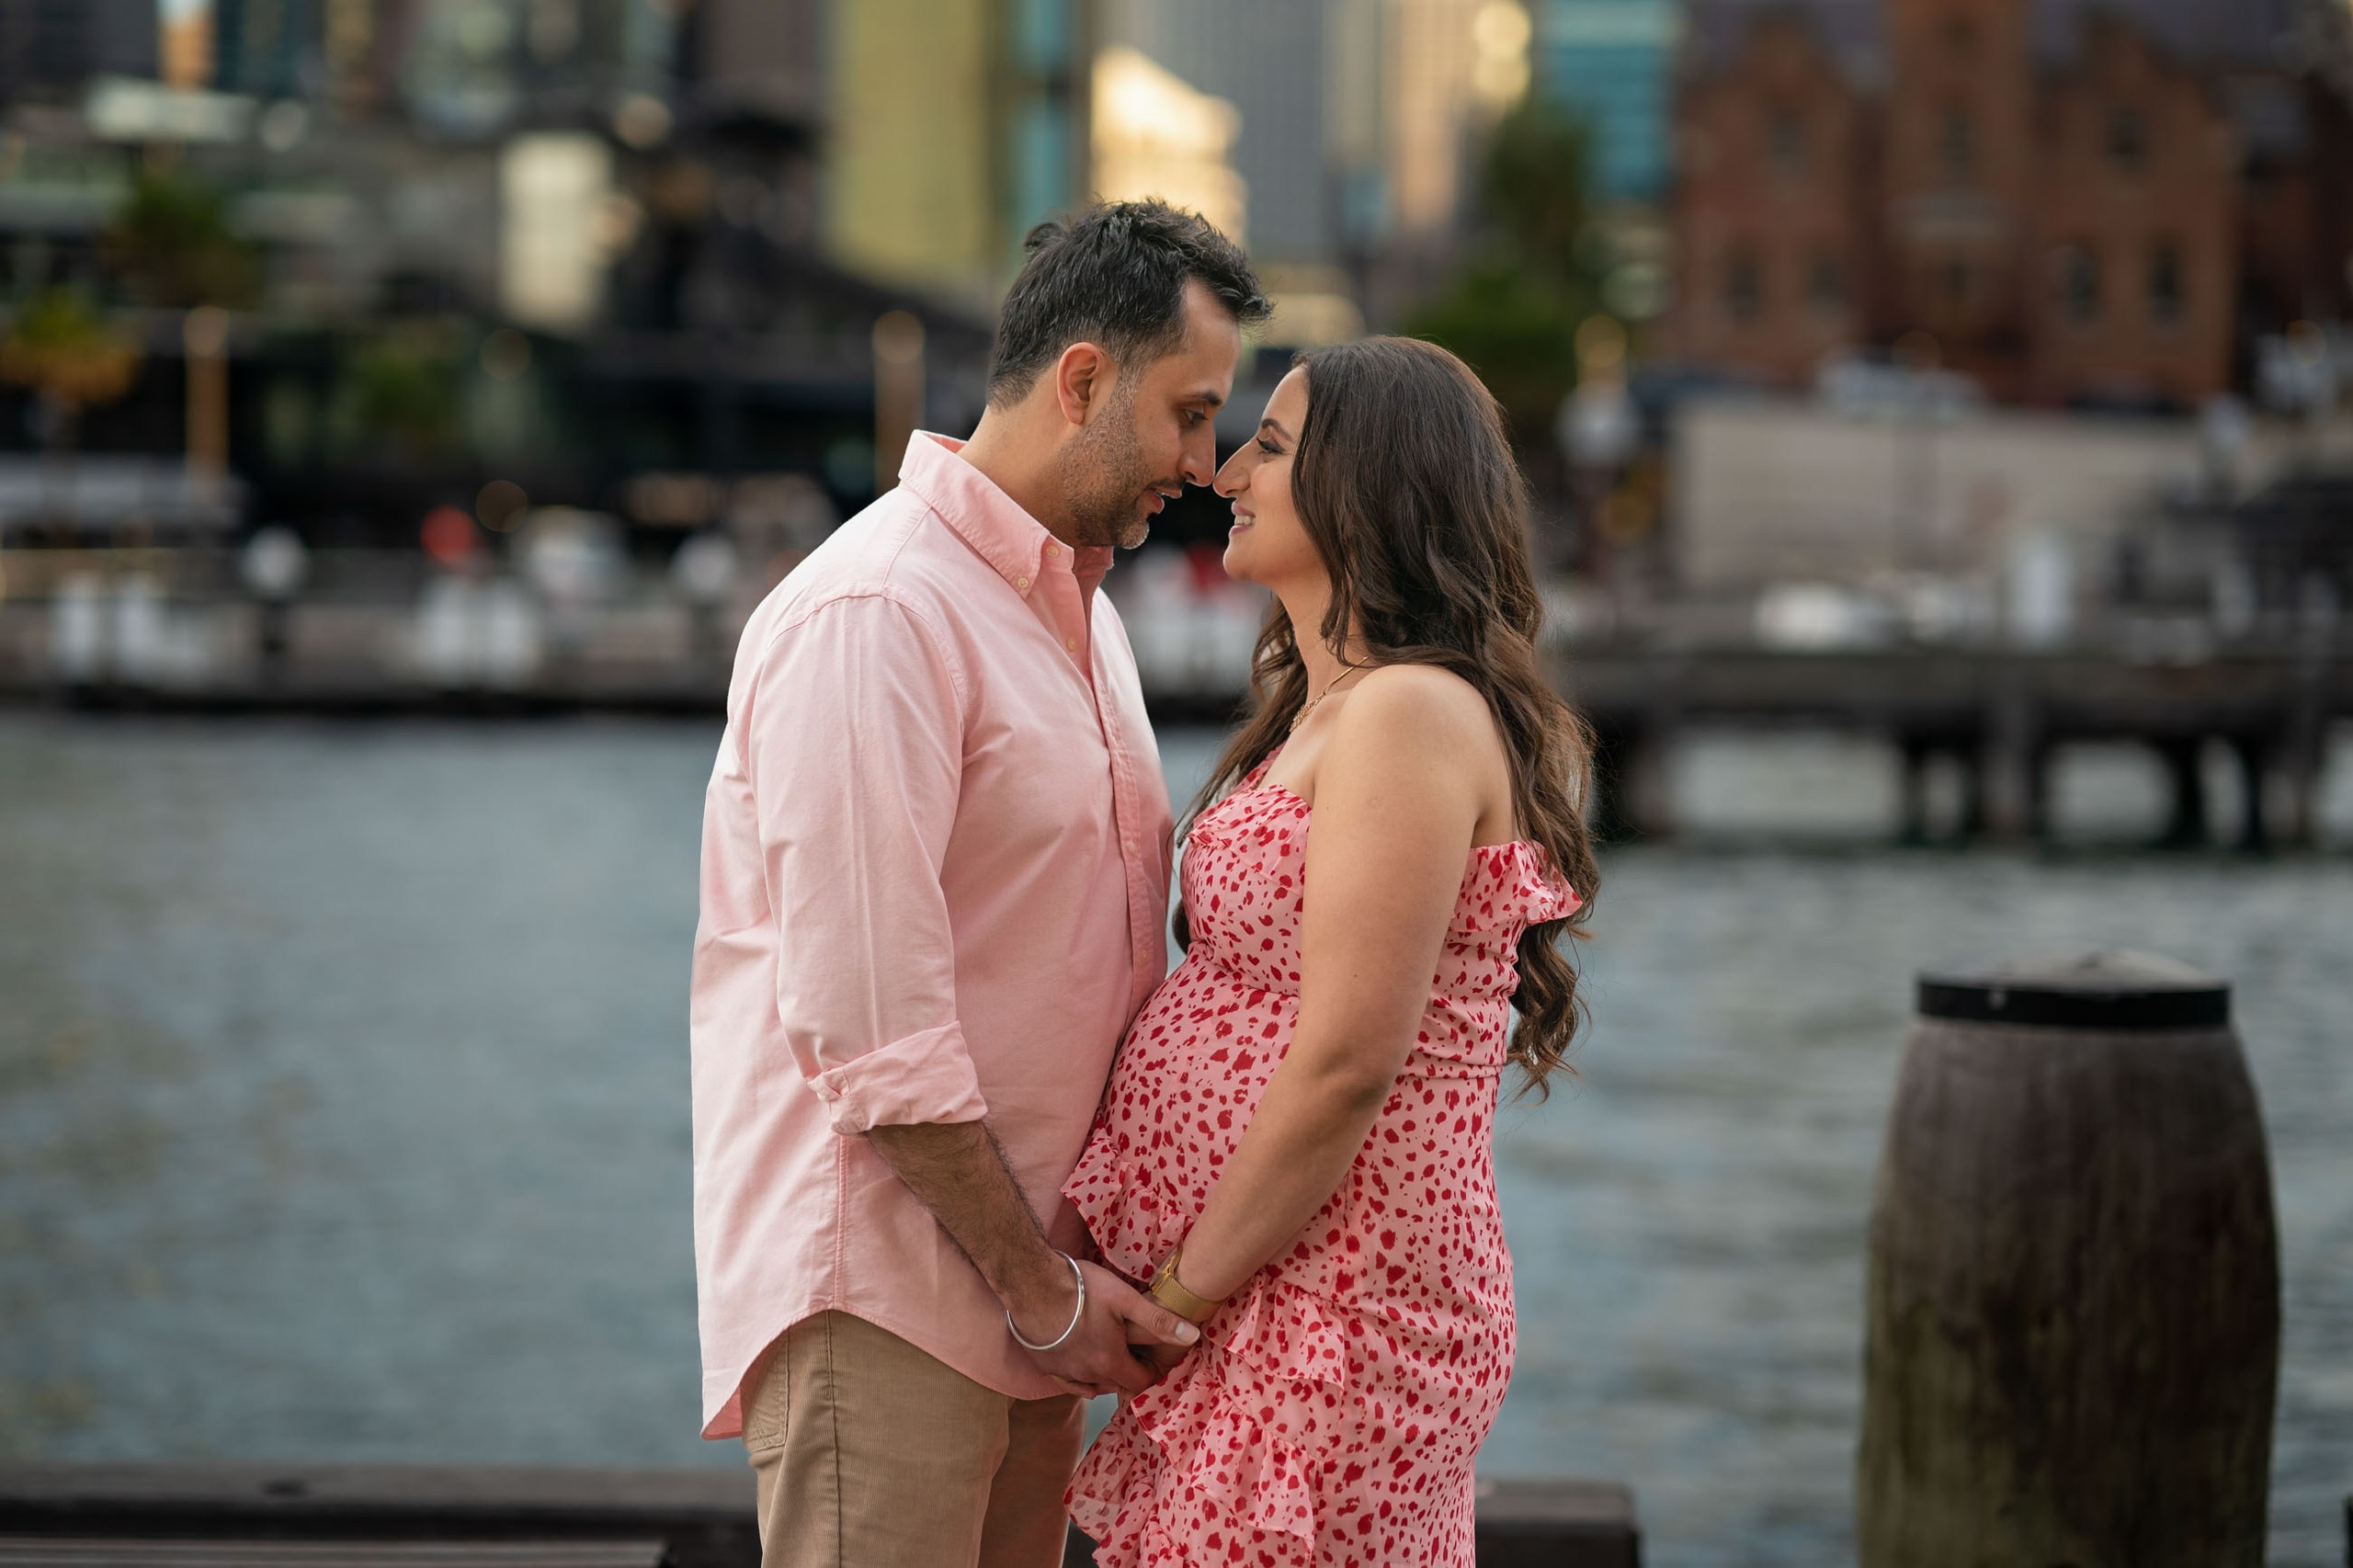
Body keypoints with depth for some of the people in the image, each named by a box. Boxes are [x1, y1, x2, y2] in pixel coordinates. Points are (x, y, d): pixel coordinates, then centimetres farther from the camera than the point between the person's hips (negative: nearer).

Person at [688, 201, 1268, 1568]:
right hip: (883, 1293, -9)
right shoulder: (873, 615, -14)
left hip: (1036, 1281, 9)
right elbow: (869, 1024, -20)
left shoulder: (1079, 609, 18)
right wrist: (1042, 1289, -14)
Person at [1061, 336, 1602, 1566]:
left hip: (1328, 1315, -10)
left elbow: (1345, 1063, -21)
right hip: (1280, 1317, 10)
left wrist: (1183, 1290, -13)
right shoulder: (1329, 710, 16)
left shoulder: (1410, 715, -16)